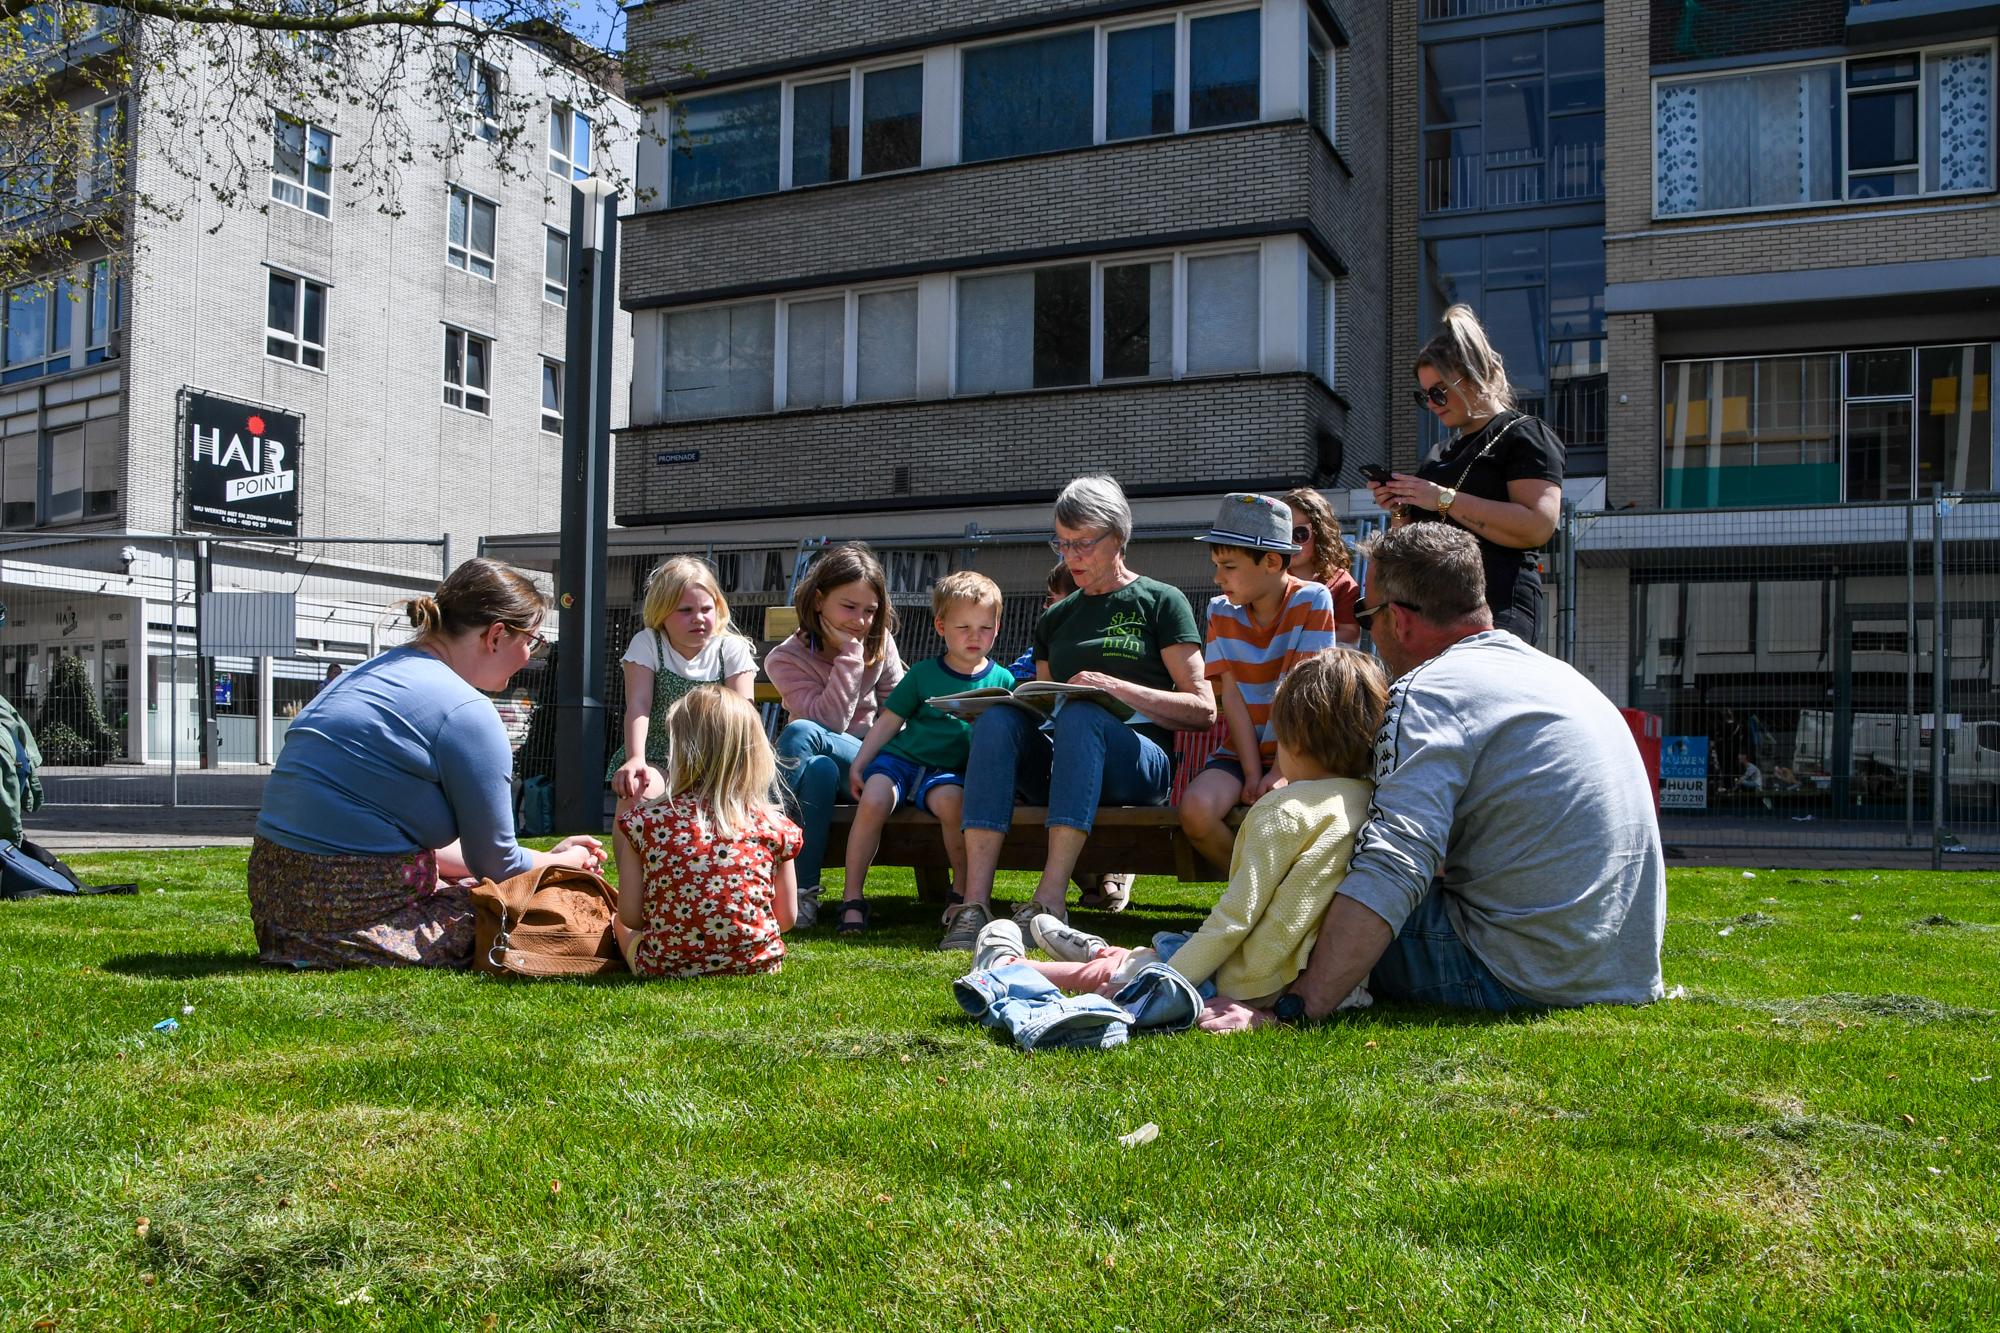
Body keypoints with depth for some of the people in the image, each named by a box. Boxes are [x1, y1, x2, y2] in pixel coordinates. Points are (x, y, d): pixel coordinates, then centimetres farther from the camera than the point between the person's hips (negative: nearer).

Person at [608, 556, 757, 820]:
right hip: (656, 757, -1)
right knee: (636, 789, -32)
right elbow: (638, 705, -14)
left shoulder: (732, 649, 0)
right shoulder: (646, 644, -1)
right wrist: (635, 758, -31)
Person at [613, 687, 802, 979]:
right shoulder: (773, 825, -4)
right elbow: (787, 918, 0)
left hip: (664, 965, -1)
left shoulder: (645, 820, -7)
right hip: (756, 963, 2)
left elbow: (630, 917, -5)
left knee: (619, 923, 30)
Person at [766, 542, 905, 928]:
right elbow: (830, 719, -18)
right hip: (824, 761, 0)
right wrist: (850, 654, -18)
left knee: (799, 733, -32)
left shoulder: (879, 641, 6)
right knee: (819, 768, -40)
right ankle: (803, 890, -35)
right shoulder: (786, 658, -5)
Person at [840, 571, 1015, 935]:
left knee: (951, 800, -35)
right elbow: (888, 721, 10)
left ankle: (962, 888, -13)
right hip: (900, 757, 1)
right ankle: (851, 898, -16)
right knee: (873, 801, -29)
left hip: (949, 770, -1)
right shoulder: (923, 674, 8)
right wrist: (858, 764, 2)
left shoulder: (1002, 681, 9)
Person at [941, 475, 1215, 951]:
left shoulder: (1161, 602, 10)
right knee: (998, 719, -28)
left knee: (1080, 714, -37)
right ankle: (974, 904, -40)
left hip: (1138, 760, -4)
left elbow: (1203, 710, 2)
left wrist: (1117, 688, -10)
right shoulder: (1055, 618, 24)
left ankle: (1050, 901, -46)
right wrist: (1030, 702, 1)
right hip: (1057, 763, 4)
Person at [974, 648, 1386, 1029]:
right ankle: (1098, 953, 54)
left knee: (1103, 976, 13)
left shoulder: (1283, 810, -20)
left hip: (1250, 986, -7)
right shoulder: (1369, 799, 1)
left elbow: (1236, 917, -21)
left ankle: (1008, 965, 31)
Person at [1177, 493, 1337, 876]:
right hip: (1240, 752, 3)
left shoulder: (1312, 601, -8)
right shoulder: (1221, 611, 3)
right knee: (1196, 810, -26)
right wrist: (1252, 775, -14)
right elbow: (1231, 696, -4)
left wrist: (1281, 773, -18)